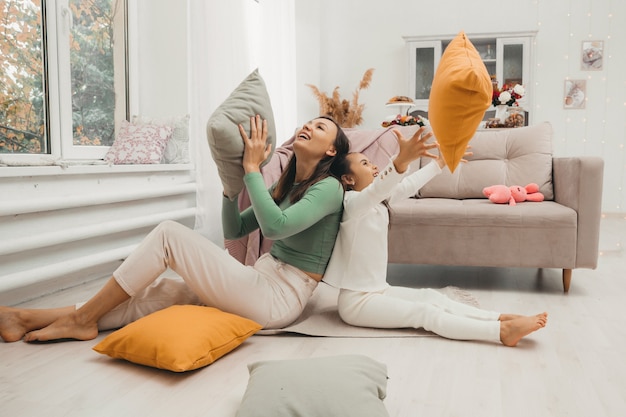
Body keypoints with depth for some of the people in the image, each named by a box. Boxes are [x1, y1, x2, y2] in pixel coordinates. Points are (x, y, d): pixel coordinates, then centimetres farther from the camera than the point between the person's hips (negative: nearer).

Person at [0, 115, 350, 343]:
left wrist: (253, 169, -15)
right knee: (154, 294, -4)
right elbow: (234, 230, 18)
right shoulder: (285, 185, 19)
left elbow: (275, 226, -23)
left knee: (169, 233, -13)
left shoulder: (329, 187, -6)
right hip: (263, 281, 8)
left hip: (279, 299, -8)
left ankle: (82, 319, -3)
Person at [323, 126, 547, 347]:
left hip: (378, 290, 9)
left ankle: (500, 319, -10)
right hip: (357, 301, -9)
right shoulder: (352, 201, -19)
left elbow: (409, 185, 14)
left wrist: (441, 161, 18)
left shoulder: (379, 201, 10)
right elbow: (375, 190, -40)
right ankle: (502, 331, -23)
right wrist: (401, 161, -58)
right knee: (423, 311, -17)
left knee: (431, 297, -4)